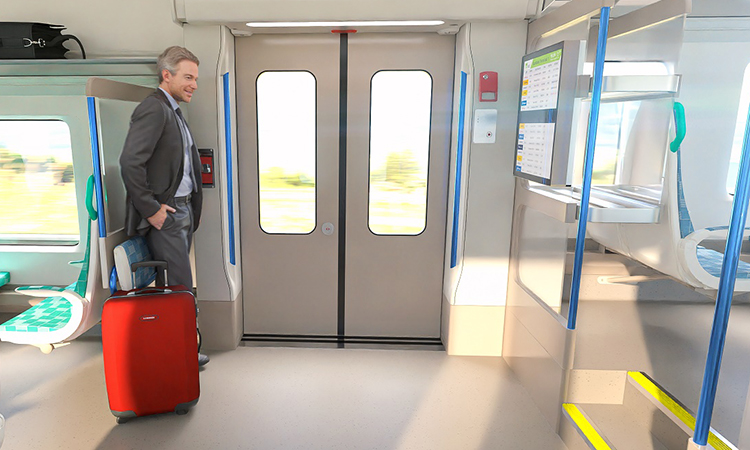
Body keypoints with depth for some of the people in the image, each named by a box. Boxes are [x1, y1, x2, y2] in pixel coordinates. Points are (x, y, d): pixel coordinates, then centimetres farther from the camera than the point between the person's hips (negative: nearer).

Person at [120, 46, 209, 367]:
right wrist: (151, 209, -18)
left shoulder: (173, 111, 17)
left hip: (184, 209, 9)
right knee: (179, 286, -2)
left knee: (170, 285, 15)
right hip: (165, 214, -9)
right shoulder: (153, 109, -14)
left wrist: (194, 207, 15)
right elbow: (130, 163, -22)